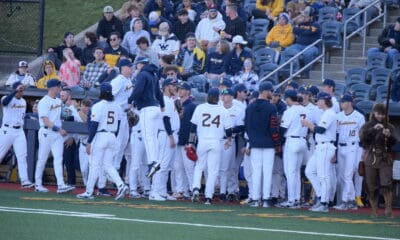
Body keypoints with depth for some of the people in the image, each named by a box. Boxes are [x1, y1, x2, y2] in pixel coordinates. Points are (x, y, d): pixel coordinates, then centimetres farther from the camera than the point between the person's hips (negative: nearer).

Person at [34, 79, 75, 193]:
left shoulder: (59, 101, 12)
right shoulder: (44, 102, -11)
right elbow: (46, 121, -18)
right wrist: (59, 129, -23)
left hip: (58, 133, 6)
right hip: (46, 133, -6)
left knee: (58, 159, -4)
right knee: (42, 159, 3)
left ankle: (61, 185, -12)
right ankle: (38, 185, 13)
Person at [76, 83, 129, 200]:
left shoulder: (98, 106, -11)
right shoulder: (116, 106, 8)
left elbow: (94, 125, -14)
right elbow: (118, 124, 13)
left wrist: (89, 142, -11)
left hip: (100, 137, -6)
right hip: (112, 137, 6)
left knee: (94, 165, 0)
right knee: (108, 165, 11)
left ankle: (88, 192, 4)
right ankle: (121, 185, -8)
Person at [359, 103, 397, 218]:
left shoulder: (389, 127, 11)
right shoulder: (367, 126, 8)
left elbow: (394, 142, -1)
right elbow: (363, 137, -12)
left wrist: (389, 135, -22)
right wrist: (374, 129, -25)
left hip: (385, 160, 0)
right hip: (370, 159, 0)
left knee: (386, 184, -14)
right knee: (372, 187, 1)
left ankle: (388, 209, -12)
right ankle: (374, 210, 10)